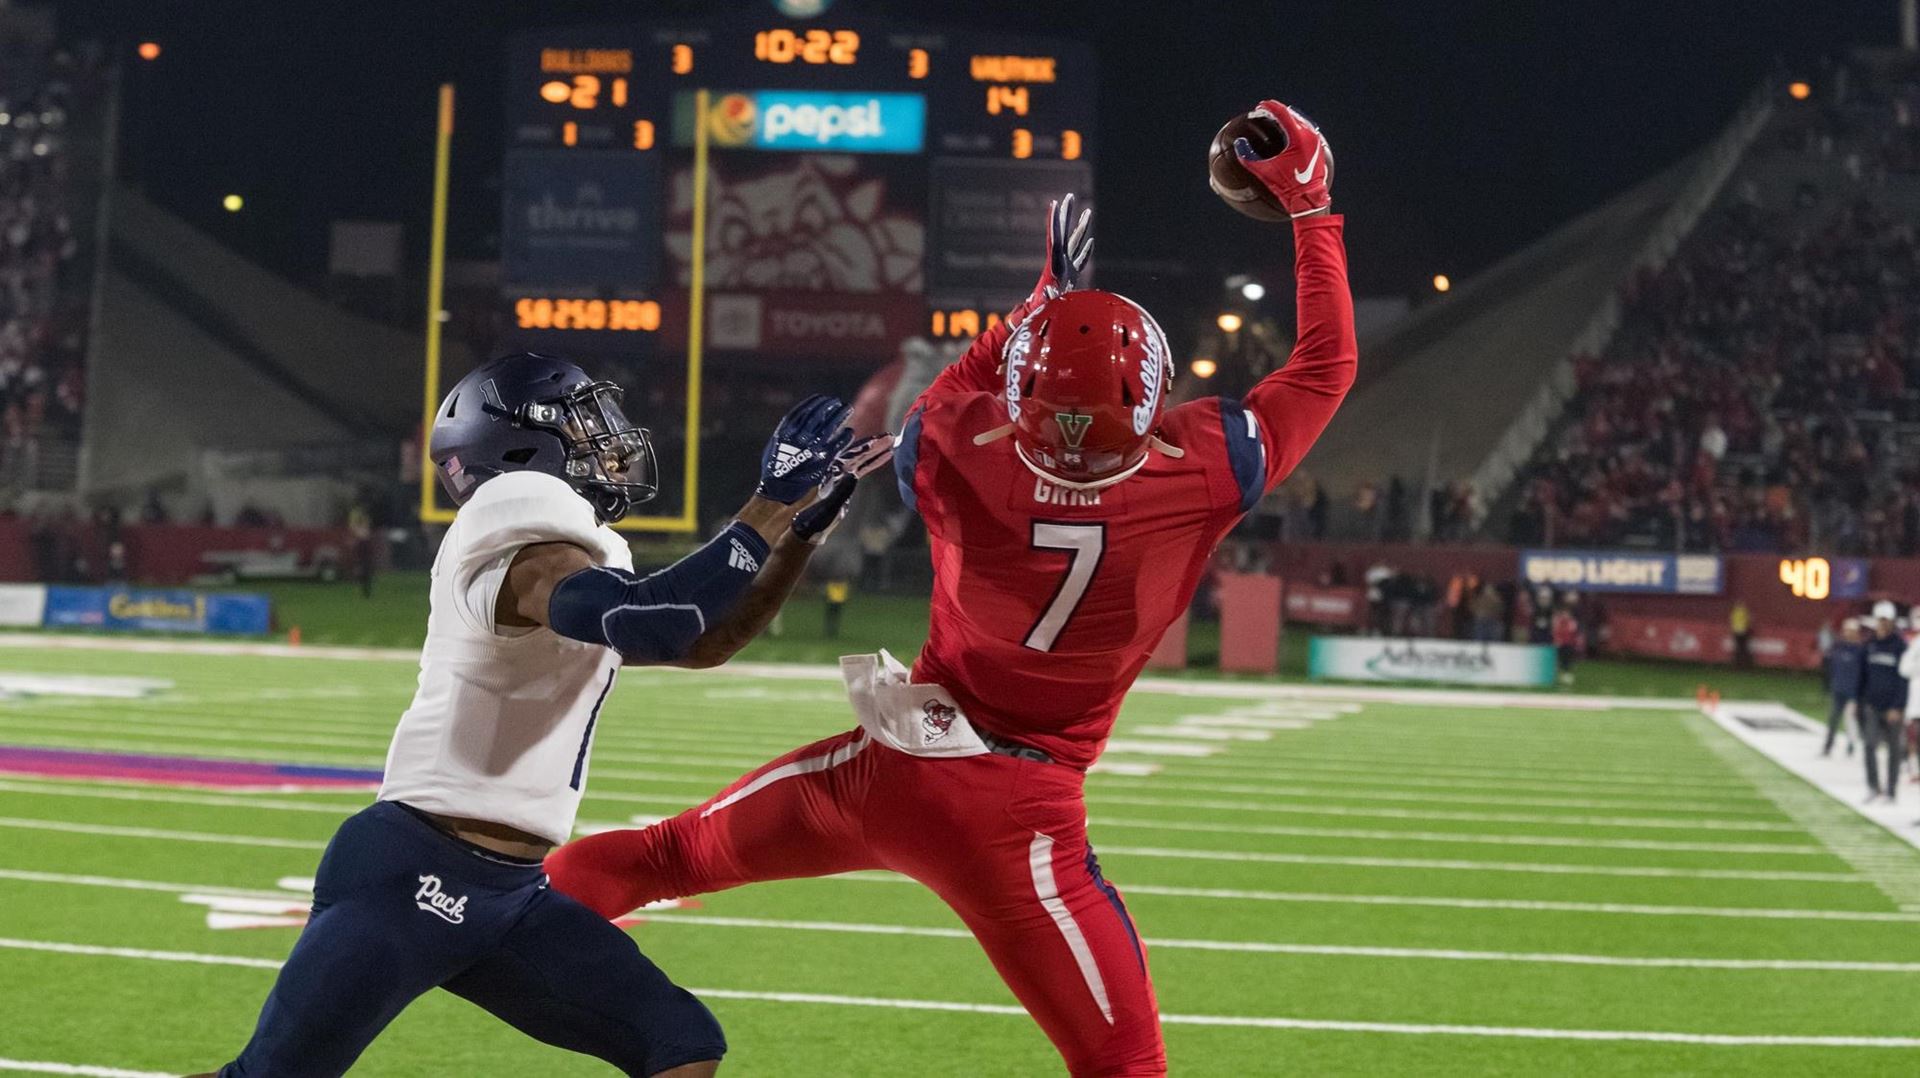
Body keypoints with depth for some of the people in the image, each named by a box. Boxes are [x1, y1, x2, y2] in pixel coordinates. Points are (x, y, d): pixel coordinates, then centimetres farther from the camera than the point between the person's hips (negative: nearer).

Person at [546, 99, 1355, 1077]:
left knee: (669, 853, 24)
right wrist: (1309, 206, 10)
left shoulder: (957, 461, -13)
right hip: (1010, 810, -3)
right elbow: (1325, 370, 1)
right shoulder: (1199, 475, -15)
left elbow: (951, 402, 15)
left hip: (890, 763, 3)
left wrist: (1044, 297, 21)